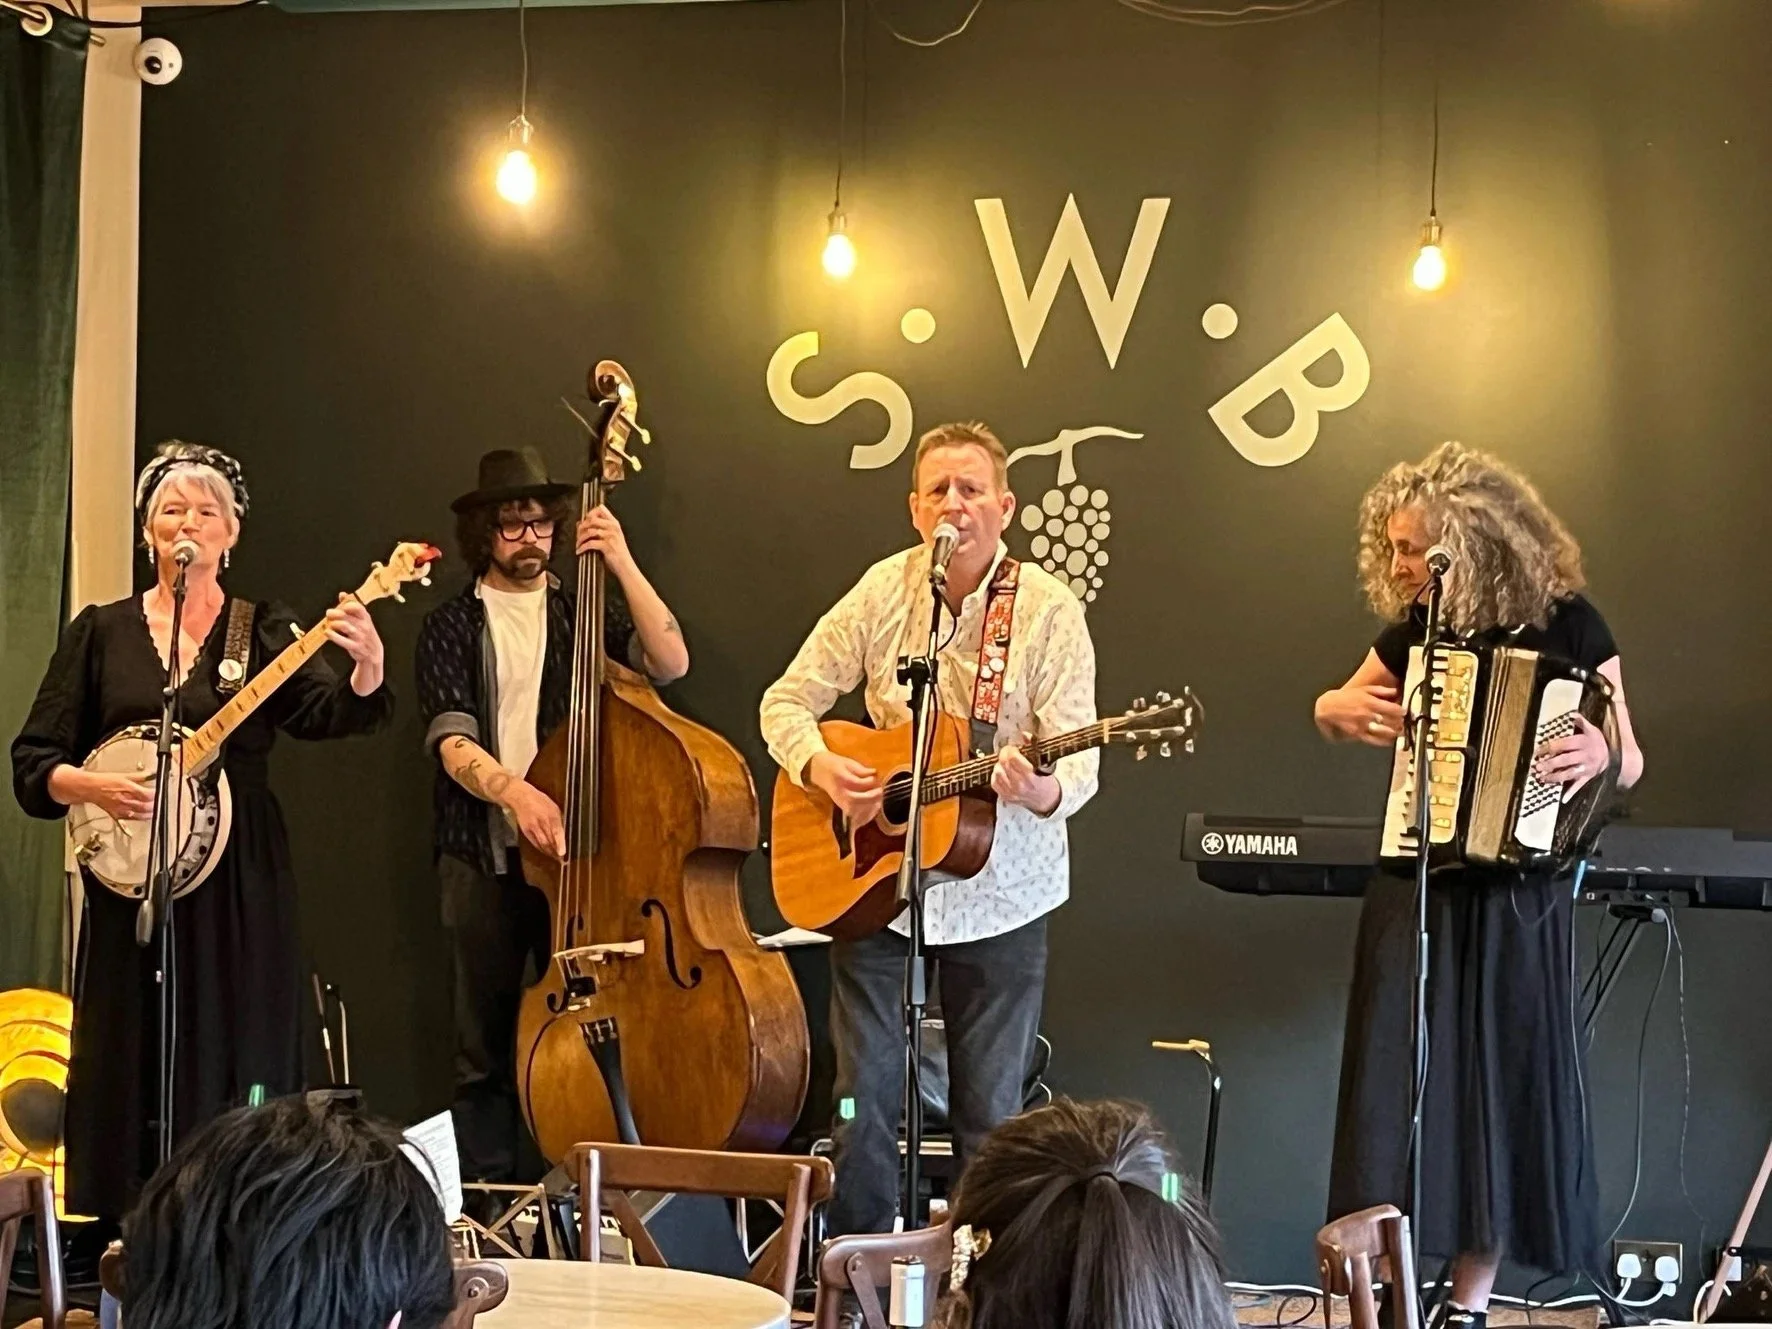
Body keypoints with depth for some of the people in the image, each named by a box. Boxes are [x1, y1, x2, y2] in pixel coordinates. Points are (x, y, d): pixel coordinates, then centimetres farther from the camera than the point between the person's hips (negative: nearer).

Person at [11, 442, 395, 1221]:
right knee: (130, 1063, 1)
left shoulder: (264, 633, 6)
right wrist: (92, 787, -15)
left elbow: (328, 714, -12)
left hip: (239, 885, 0)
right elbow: (34, 761, 5)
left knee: (235, 1059, -1)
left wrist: (367, 670, -33)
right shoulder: (101, 632, 8)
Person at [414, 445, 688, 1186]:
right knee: (486, 1047, 3)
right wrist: (513, 791, -26)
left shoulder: (583, 614, 11)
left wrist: (624, 566, -11)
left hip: (576, 852, 1)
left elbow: (670, 662, -6)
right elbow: (452, 743, -6)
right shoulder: (452, 627, 6)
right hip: (484, 858, 0)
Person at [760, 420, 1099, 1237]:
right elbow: (787, 701, 5)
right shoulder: (883, 593, -2)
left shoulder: (1049, 611, -9)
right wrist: (818, 768, -16)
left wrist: (1044, 792, -39)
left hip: (999, 893, -2)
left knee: (988, 1114, 6)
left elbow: (1078, 762, -16)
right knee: (863, 1100, 3)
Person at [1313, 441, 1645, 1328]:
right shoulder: (1414, 630, 4)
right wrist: (1338, 708, -3)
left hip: (1519, 891, -3)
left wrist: (1599, 754, -27)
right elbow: (1337, 709, 21)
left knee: (1507, 1086, 2)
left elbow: (1631, 764, -4)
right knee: (1398, 1084, -2)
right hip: (1416, 882, 3)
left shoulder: (1566, 624, -6)